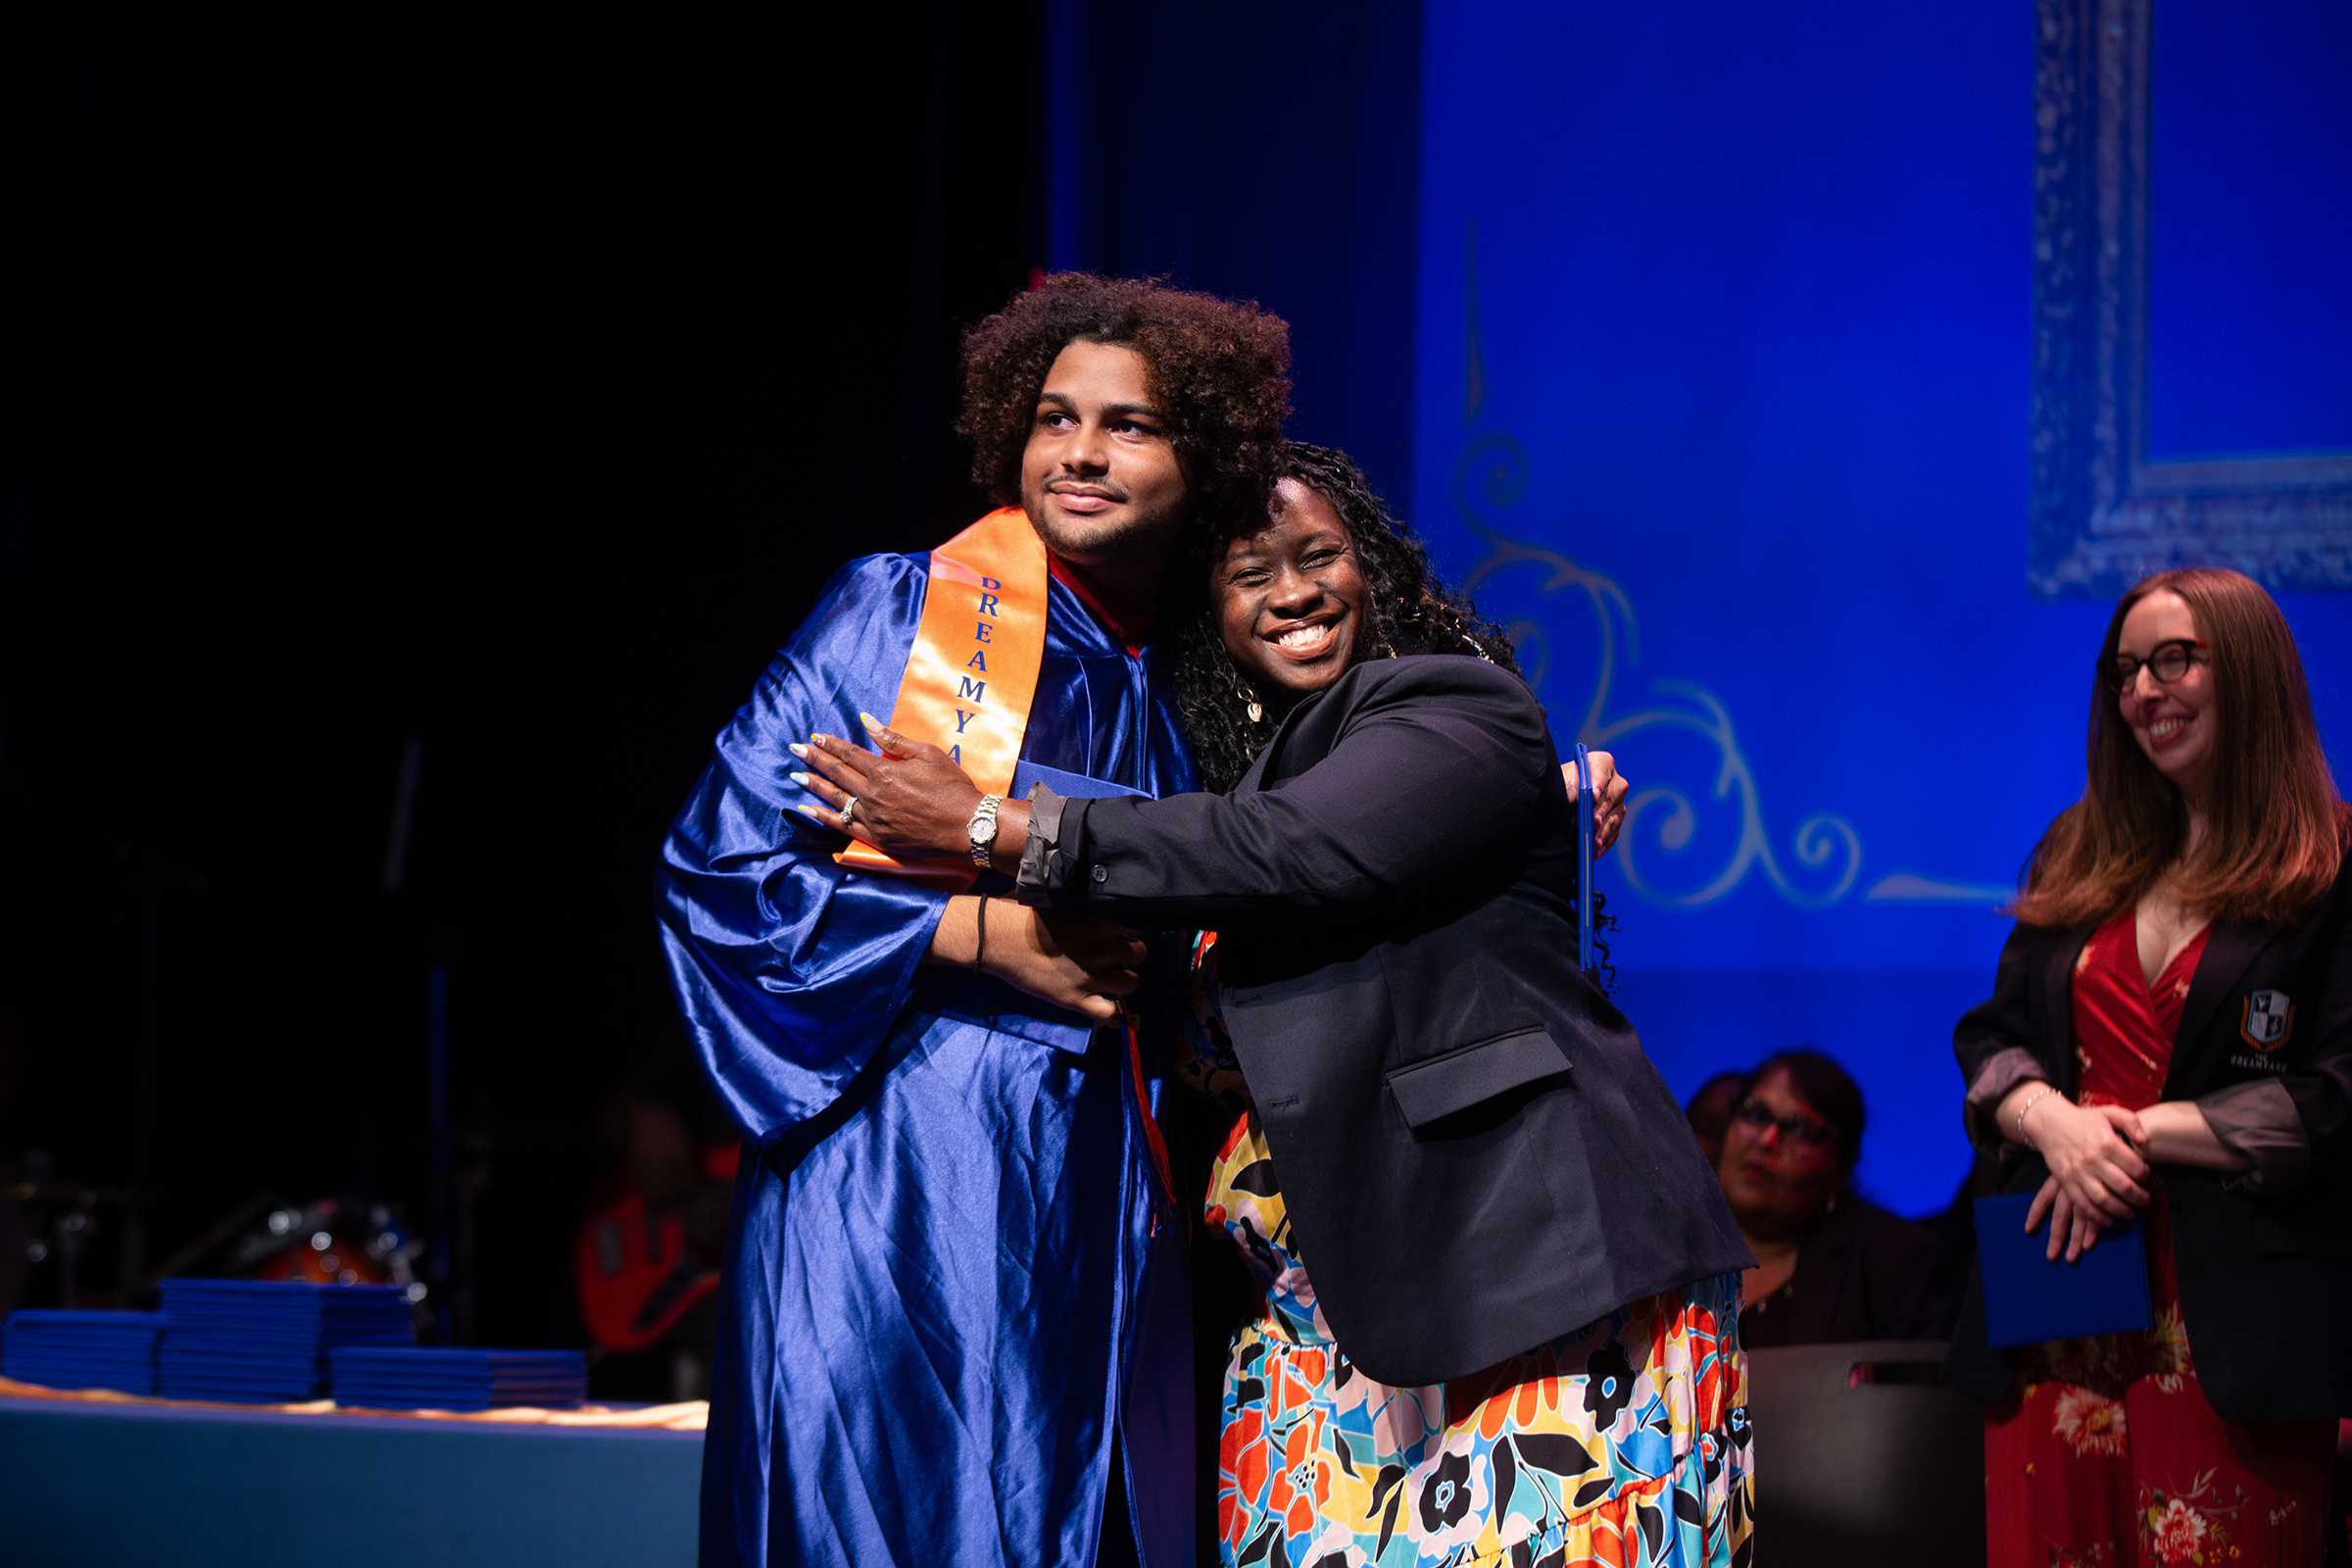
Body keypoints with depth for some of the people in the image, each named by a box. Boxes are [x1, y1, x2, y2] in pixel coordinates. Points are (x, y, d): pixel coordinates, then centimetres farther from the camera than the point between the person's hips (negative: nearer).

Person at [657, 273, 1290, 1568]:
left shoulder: (1180, 699, 14)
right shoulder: (902, 613, -1)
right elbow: (716, 865, -5)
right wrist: (976, 931, -14)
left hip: (1091, 1218, 5)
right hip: (897, 1198, -5)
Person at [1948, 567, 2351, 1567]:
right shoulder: (2079, 860, 18)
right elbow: (1990, 1038, 15)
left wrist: (2143, 1131, -12)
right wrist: (2057, 1123, -7)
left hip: (2230, 1320, -5)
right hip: (2060, 1297, 5)